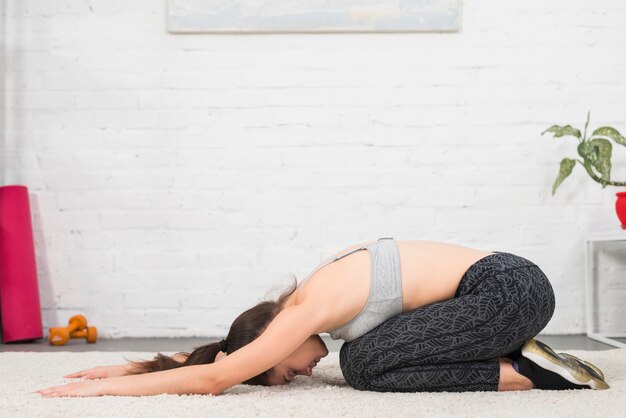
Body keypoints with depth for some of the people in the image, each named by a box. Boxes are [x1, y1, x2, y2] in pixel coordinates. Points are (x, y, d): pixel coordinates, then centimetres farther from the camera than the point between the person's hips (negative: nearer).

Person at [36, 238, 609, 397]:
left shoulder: (308, 310, -16)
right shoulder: (305, 298, 10)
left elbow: (215, 376, -19)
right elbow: (224, 348, 20)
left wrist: (107, 386, -13)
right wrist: (134, 367, 18)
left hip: (507, 289, -9)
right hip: (504, 279, 9)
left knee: (367, 364, -14)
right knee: (363, 358, 9)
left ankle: (526, 374, -7)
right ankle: (525, 359, 9)